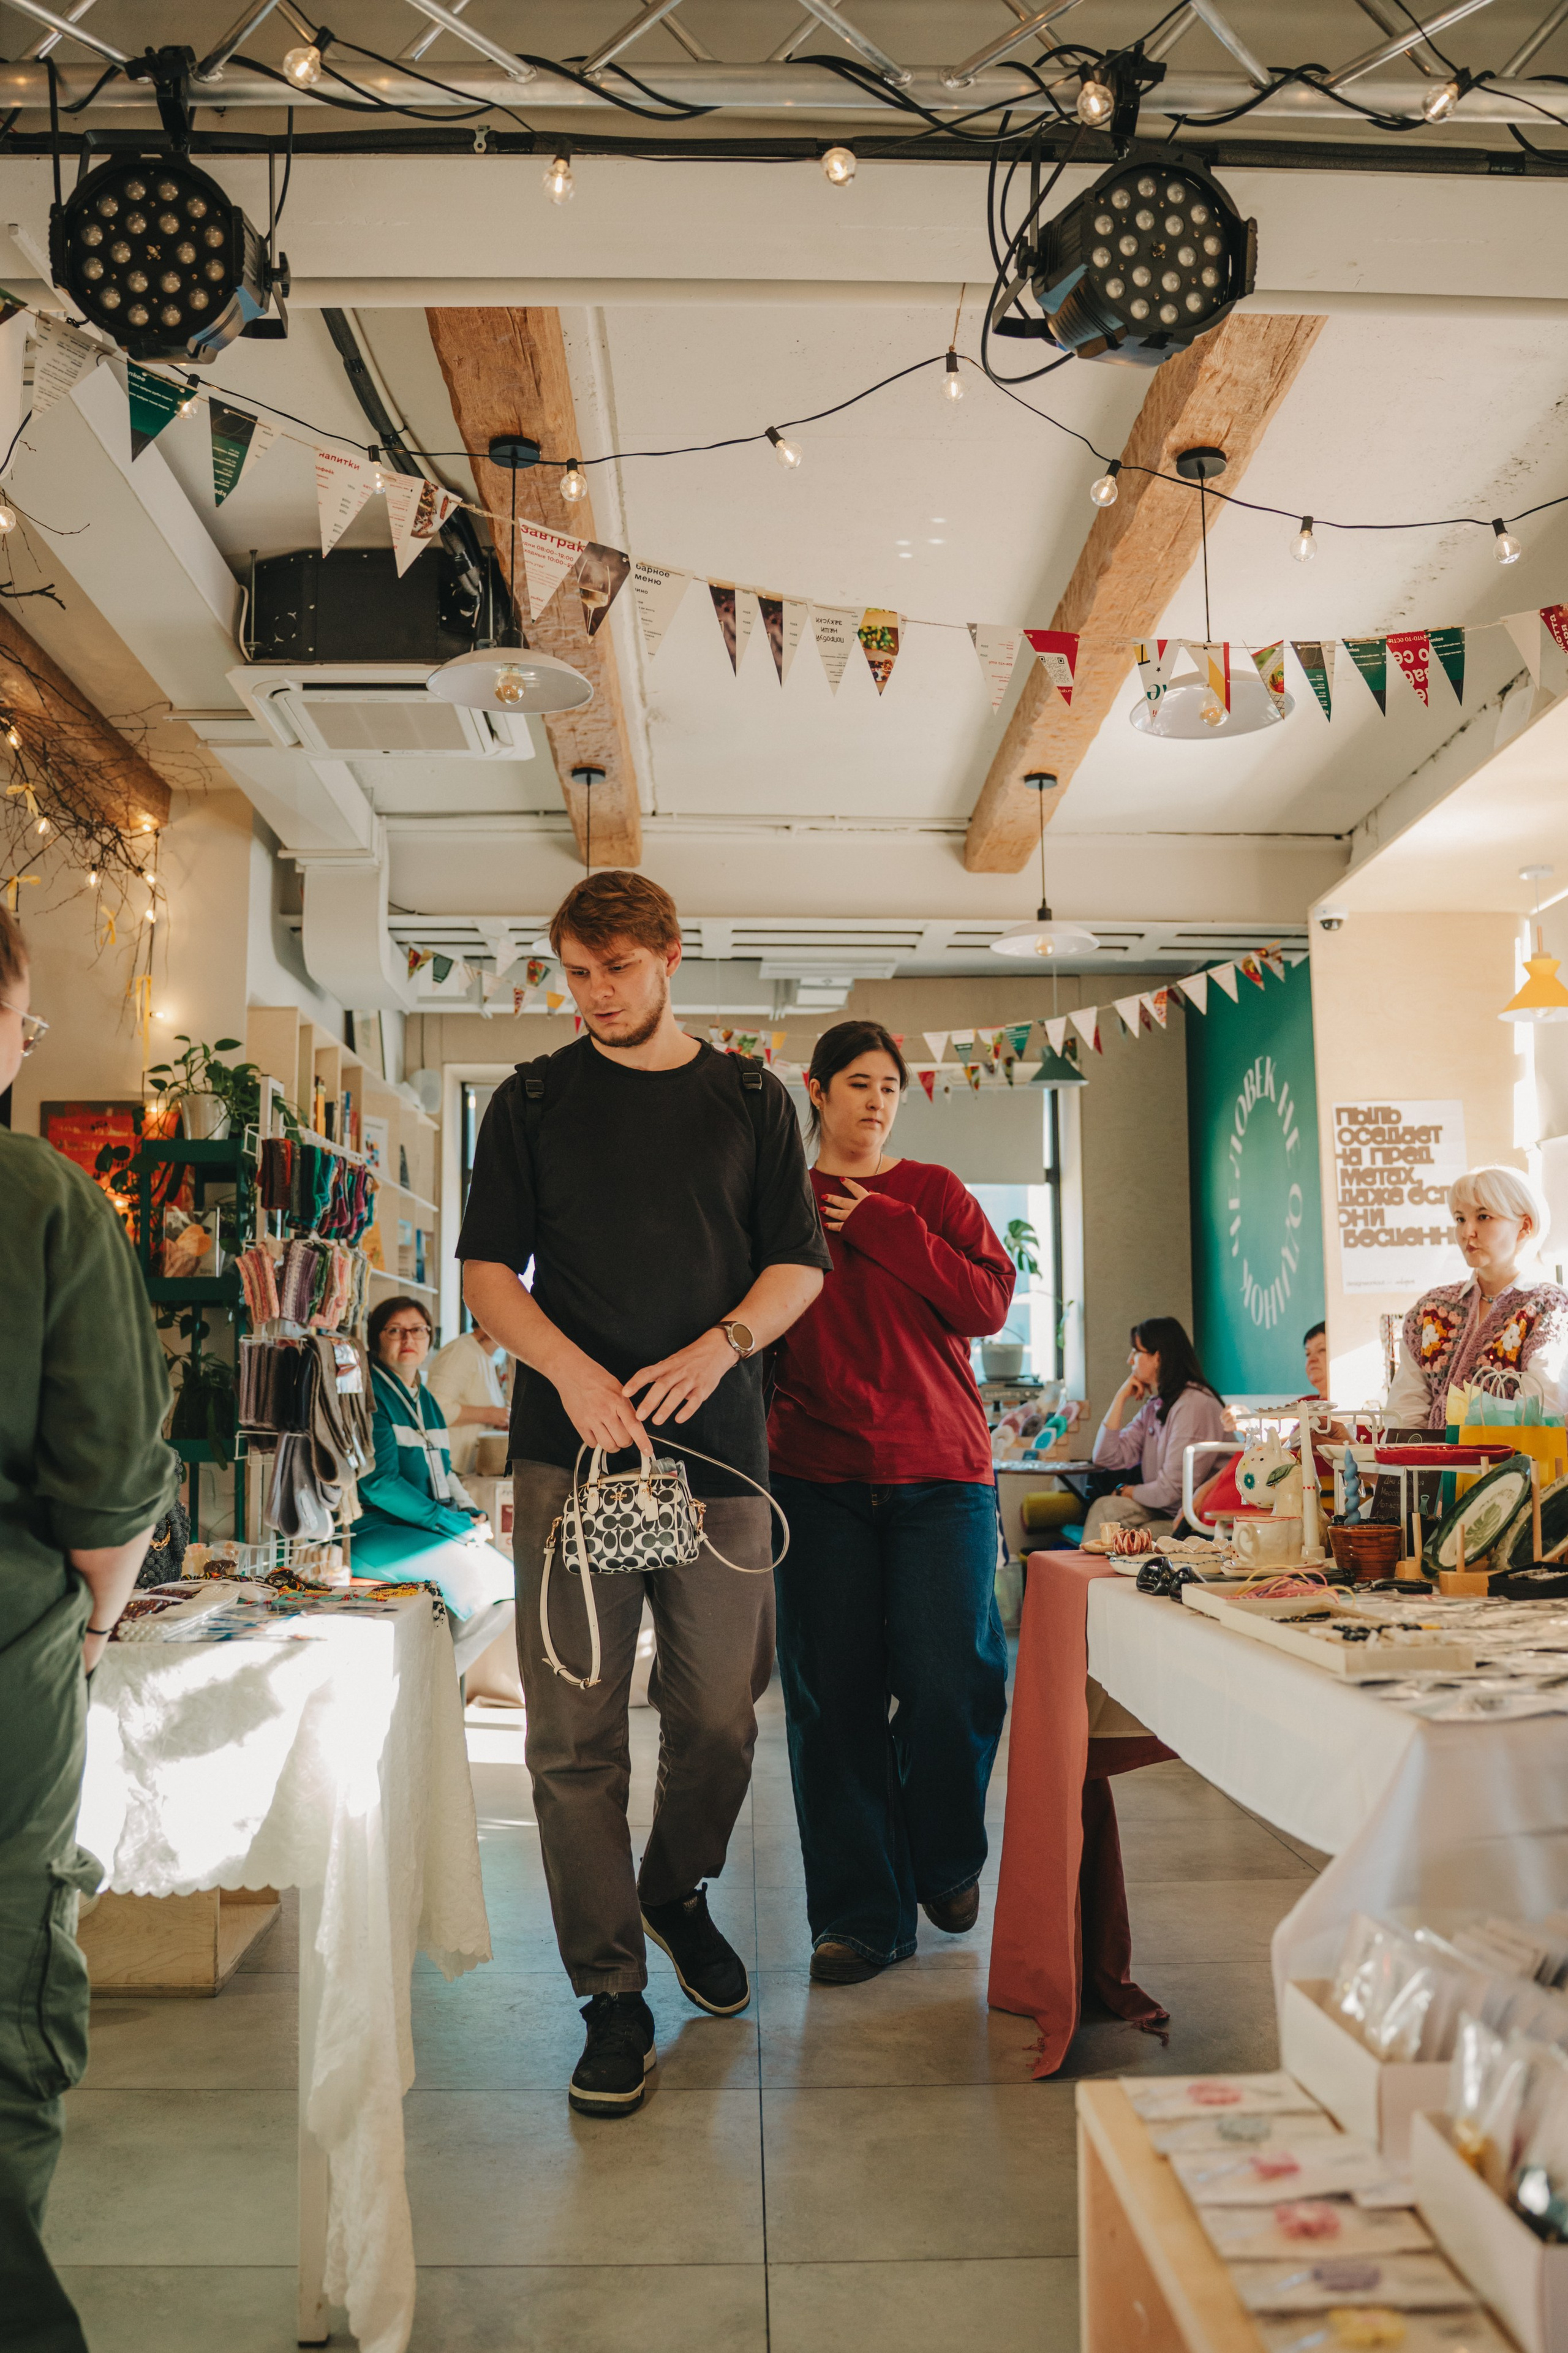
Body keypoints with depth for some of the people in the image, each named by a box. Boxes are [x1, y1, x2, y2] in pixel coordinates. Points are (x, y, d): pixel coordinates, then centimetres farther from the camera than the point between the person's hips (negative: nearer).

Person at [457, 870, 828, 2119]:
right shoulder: (533, 1100, 8)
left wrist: (721, 1345, -12)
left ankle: (677, 1891, 38)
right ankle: (614, 1994, 14)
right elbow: (487, 1268, 3)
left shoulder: (751, 1099, 10)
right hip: (571, 1445, -1)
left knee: (720, 1713, 9)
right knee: (576, 1729, 0)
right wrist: (571, 1369, -15)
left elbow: (801, 1261, 7)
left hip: (718, 1446, 1)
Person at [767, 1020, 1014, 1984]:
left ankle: (946, 1864, 23)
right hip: (816, 1476, 1)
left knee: (948, 1679, -5)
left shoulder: (934, 1192, 9)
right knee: (832, 1694, 0)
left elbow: (988, 1302, -4)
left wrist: (882, 1226, -8)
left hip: (939, 1471, 0)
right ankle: (860, 1911, 14)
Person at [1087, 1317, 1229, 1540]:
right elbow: (1106, 1459, 6)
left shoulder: (1193, 1404, -18)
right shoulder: (1153, 1407, 12)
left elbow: (1171, 1490, -19)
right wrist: (1121, 1397, 5)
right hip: (1165, 1513, 8)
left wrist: (1129, 1492, 0)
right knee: (1105, 1507, -12)